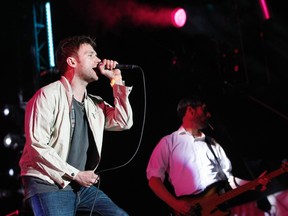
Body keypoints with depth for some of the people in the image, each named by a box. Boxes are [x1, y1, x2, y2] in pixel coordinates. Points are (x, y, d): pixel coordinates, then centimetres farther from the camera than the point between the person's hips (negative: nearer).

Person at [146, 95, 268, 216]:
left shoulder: (212, 144, 25)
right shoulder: (169, 142, 8)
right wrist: (175, 204, -14)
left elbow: (228, 177, 24)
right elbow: (154, 178, 0)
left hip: (221, 205, 5)